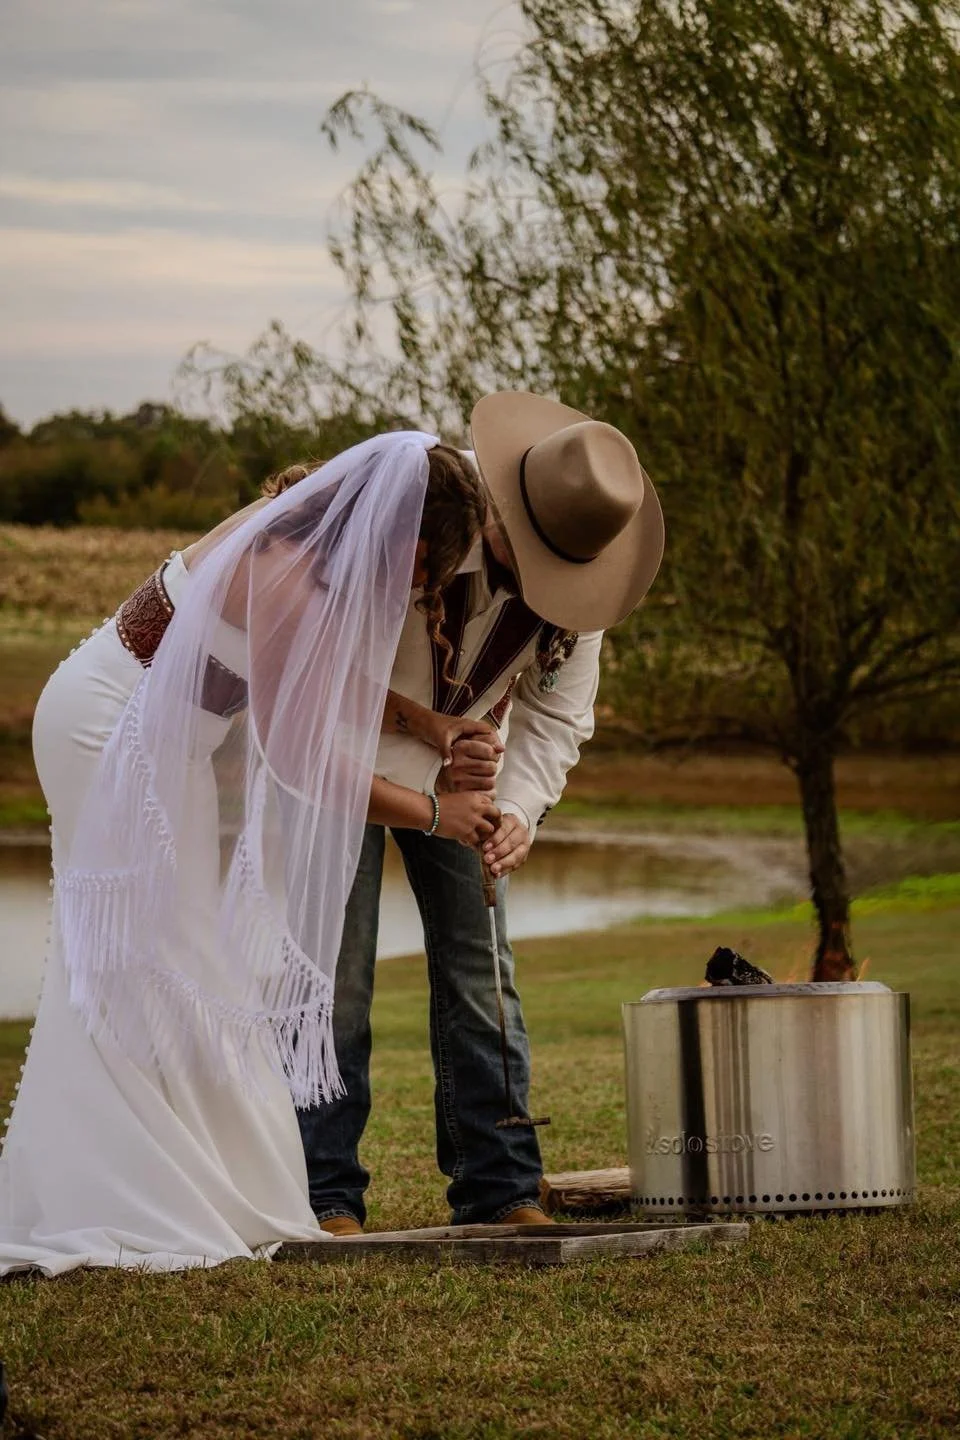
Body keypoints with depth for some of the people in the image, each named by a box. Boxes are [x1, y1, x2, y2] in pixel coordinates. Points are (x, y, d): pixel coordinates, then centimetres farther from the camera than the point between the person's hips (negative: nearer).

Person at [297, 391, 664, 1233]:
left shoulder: (576, 562, -17)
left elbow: (557, 716, -9)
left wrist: (518, 811, -27)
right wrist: (430, 780, -36)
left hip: (465, 768, 4)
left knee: (479, 973, 0)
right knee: (336, 975, -9)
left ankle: (501, 1189, 5)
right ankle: (324, 1196, -2)